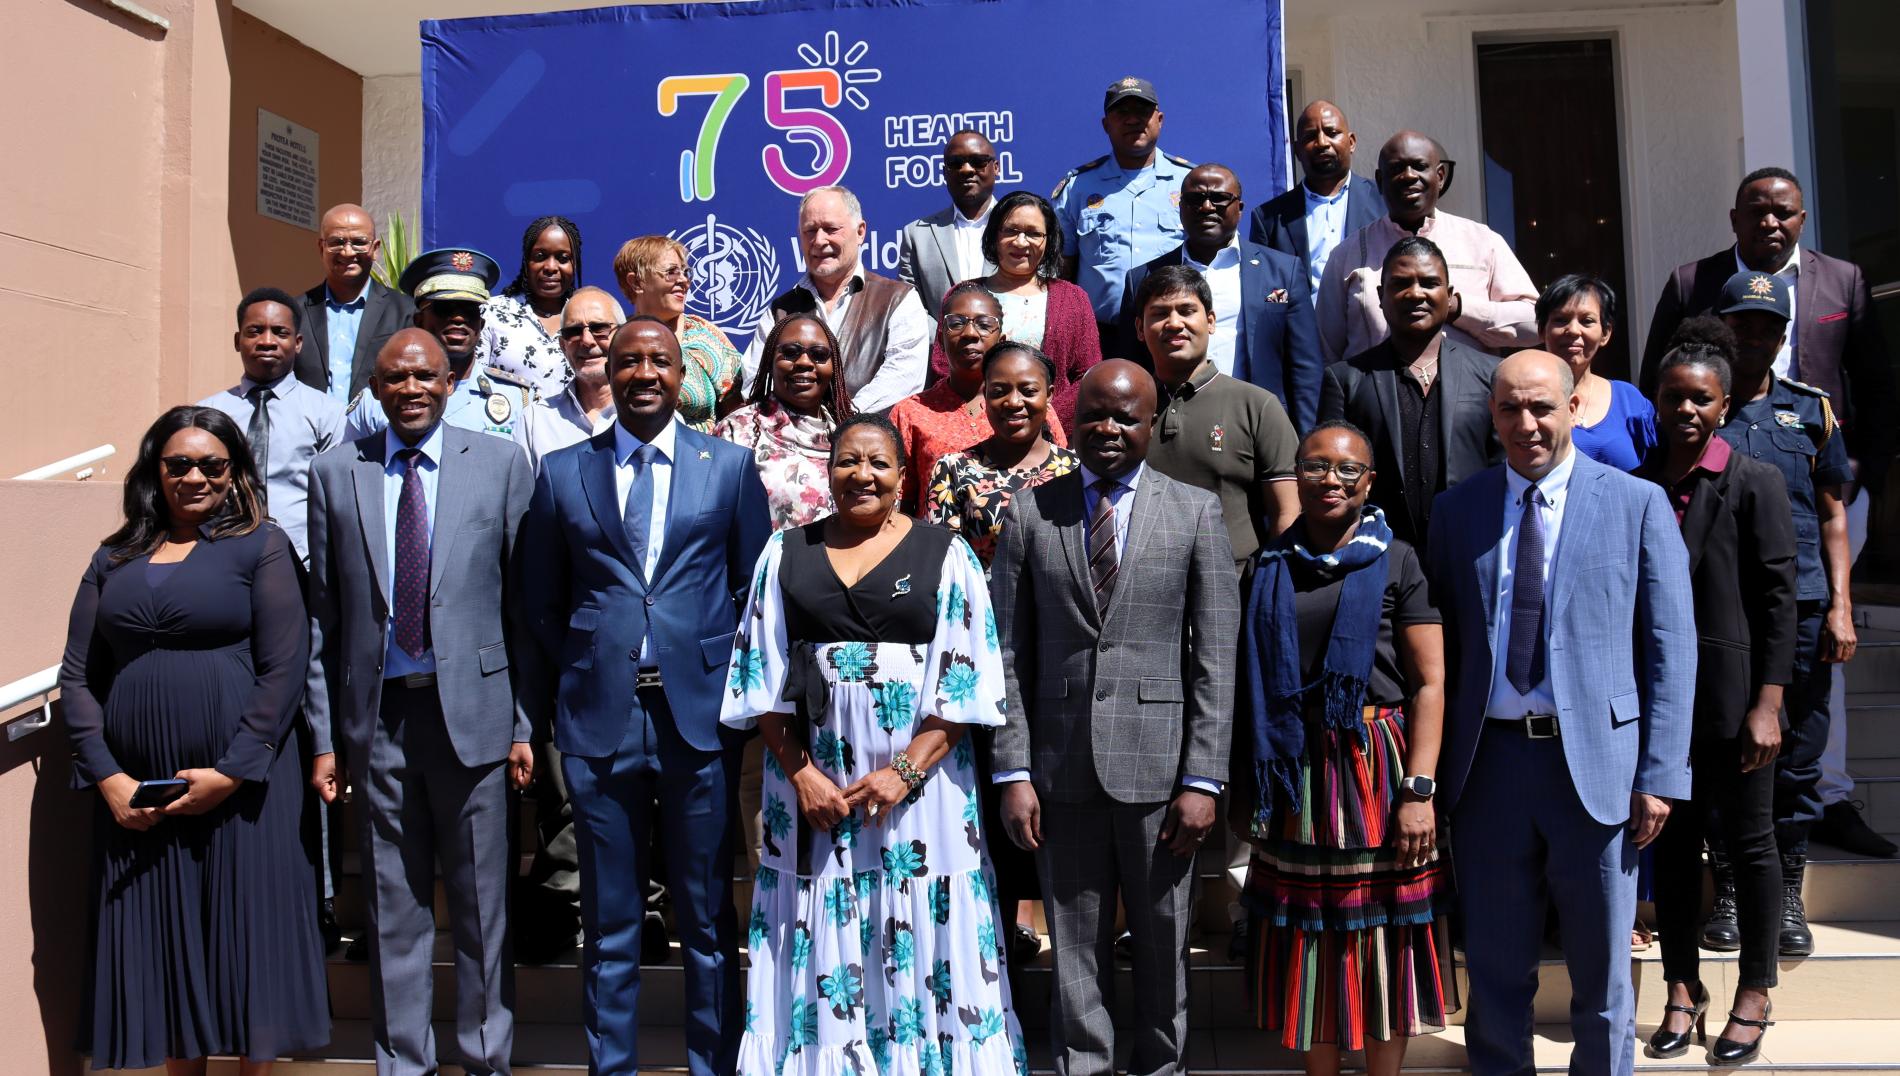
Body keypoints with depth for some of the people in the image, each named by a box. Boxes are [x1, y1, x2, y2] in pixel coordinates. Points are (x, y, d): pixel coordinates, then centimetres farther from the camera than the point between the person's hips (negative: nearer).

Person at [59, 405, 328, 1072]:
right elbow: (77, 677, 8)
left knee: (247, 939, 3)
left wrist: (231, 772, -13)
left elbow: (283, 671, -6)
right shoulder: (114, 560, 13)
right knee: (163, 947, 11)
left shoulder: (260, 546, 1)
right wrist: (107, 778, -4)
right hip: (135, 791, 4)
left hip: (239, 785, -3)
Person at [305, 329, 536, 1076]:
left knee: (483, 903, 6)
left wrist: (527, 724, -4)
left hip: (472, 706, -1)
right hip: (377, 712, 2)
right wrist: (323, 735, 3)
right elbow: (322, 616, 7)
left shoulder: (501, 465, 2)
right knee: (394, 907, 10)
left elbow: (526, 603, 0)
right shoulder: (335, 473, 7)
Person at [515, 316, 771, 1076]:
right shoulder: (562, 472, 8)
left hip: (700, 717, 0)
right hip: (599, 720, 1)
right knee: (609, 923, 10)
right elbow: (539, 603, 9)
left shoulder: (730, 466, 5)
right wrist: (542, 713, 5)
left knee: (708, 917, 9)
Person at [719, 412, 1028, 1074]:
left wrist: (906, 771, -13)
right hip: (812, 776, 2)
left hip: (919, 775, -1)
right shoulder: (787, 552, 8)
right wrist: (801, 772, -7)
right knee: (823, 936, 7)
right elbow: (763, 678, 4)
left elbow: (963, 678, -4)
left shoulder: (944, 554, 1)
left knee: (916, 933, 4)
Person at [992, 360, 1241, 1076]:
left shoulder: (1197, 513, 3)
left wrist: (1203, 779, -6)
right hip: (1062, 768, 1)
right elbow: (1009, 654, 3)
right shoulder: (1030, 512, 5)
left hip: (1159, 765, 0)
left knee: (1164, 942, 11)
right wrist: (1014, 773, -3)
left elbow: (1216, 660, -1)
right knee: (1074, 949, 9)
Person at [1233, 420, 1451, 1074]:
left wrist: (1418, 790, -14)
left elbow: (1429, 683, -5)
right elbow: (1249, 687, 11)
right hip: (1293, 775, 3)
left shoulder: (1395, 562, 0)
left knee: (1382, 938, 5)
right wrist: (1245, 788, 8)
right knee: (1308, 939, 9)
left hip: (1376, 769, -2)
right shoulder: (1270, 567, 8)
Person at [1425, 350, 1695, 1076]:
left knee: (1602, 968, 11)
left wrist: (1660, 774, -6)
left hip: (1596, 760, -1)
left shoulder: (1637, 503, 1)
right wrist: (1434, 766, 2)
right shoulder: (1456, 509, 6)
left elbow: (1671, 647, -1)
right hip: (1488, 760, 2)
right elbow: (1440, 644, 7)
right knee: (1495, 966, 14)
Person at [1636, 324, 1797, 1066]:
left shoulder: (1755, 483, -5)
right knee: (1673, 844, 11)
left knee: (1749, 843, 8)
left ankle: (1754, 992, 24)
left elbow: (1778, 599, -7)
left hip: (1731, 696, -3)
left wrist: (1767, 705, -11)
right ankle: (1683, 988, 24)